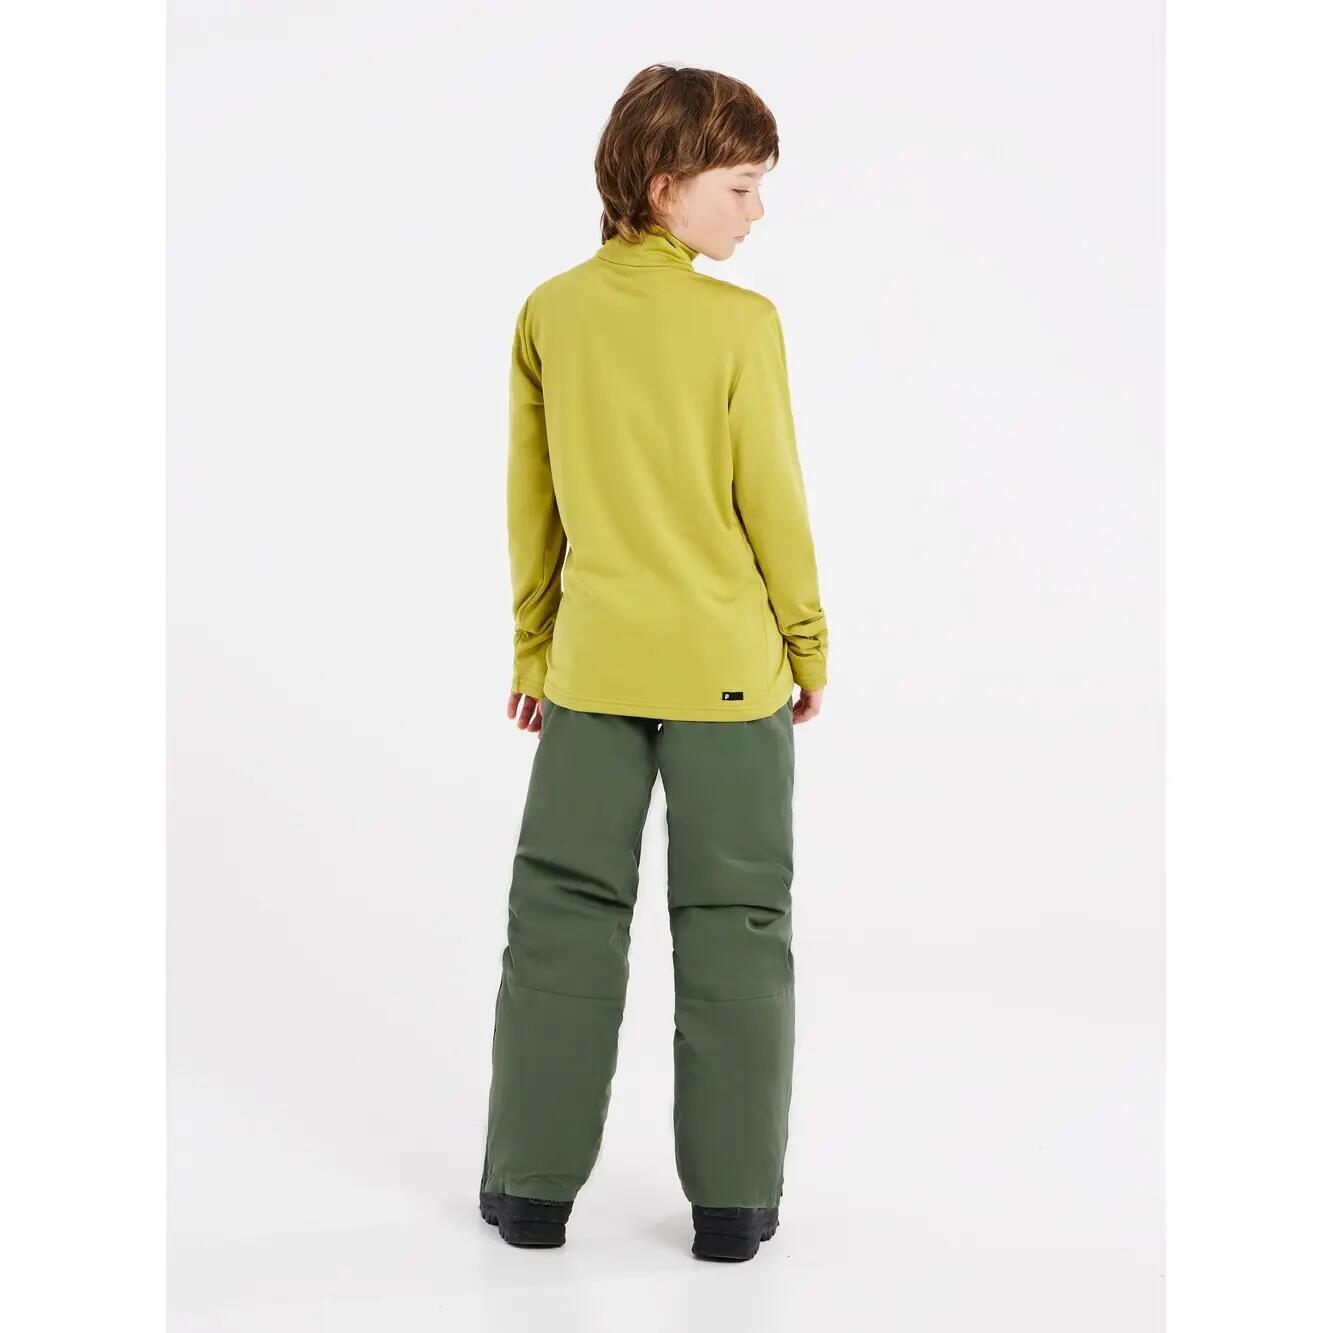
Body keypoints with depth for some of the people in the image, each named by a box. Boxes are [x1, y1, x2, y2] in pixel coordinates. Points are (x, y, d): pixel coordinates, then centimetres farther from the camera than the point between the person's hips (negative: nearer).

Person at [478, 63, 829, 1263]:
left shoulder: (551, 314, 0)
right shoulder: (740, 323, -12)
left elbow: (532, 501, 6)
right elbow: (770, 501, -8)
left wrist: (533, 648, 16)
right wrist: (810, 643, 5)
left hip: (591, 664, 3)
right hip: (727, 666, -3)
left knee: (564, 910, 11)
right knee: (733, 921, 7)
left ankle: (534, 1186, 17)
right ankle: (733, 1199, 12)